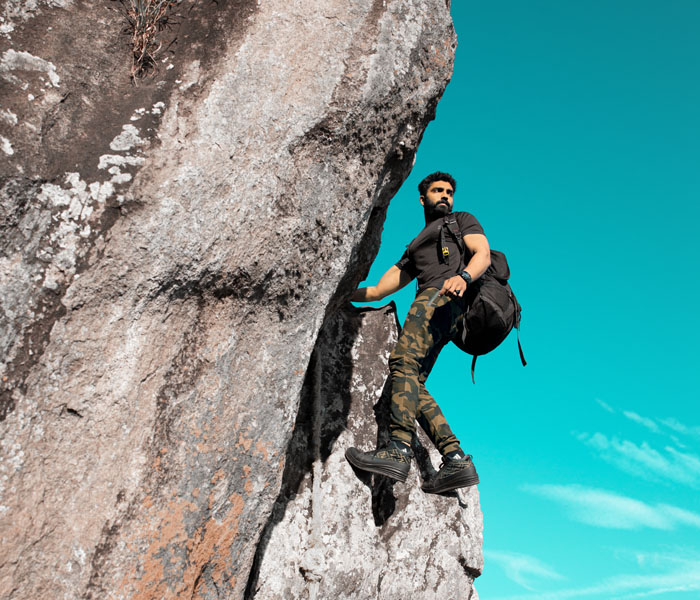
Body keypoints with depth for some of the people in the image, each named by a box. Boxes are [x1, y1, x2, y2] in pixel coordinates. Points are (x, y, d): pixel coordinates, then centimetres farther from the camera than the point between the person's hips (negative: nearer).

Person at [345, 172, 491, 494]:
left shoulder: (462, 220, 23)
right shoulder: (414, 249, 38)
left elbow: (483, 253, 2)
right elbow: (379, 290, 31)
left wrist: (463, 276, -21)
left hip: (449, 293, -6)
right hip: (429, 301, 7)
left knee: (403, 361, -28)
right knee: (412, 385, -11)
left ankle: (399, 450, -40)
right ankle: (456, 461, -19)